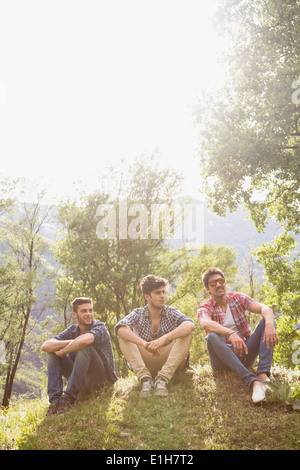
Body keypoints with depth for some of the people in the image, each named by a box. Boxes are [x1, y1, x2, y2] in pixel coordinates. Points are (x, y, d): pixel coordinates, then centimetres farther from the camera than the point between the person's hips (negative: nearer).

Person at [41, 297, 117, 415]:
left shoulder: (99, 327, -12)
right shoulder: (72, 331, 5)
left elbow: (84, 340, -36)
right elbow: (45, 346, -9)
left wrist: (62, 351, -20)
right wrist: (71, 342, -22)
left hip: (102, 378, -6)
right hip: (83, 381, 6)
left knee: (84, 348, -30)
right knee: (52, 352, -5)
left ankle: (69, 397, -26)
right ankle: (55, 400, -17)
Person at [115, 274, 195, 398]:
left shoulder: (172, 312, -3)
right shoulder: (138, 314, -1)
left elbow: (190, 325, -26)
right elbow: (120, 327, -24)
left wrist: (164, 339, -42)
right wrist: (144, 344, -40)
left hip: (170, 362, 0)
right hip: (145, 365, 1)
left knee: (186, 333, -22)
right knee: (123, 336, -17)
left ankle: (162, 379, -32)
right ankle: (145, 379, -31)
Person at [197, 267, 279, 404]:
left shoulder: (238, 298, 7)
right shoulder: (204, 309, -2)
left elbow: (264, 308, -10)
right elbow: (205, 323, -28)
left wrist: (269, 324, -35)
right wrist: (231, 334, -47)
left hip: (245, 352, 3)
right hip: (223, 358, -2)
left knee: (266, 322, -15)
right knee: (212, 337, -34)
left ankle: (263, 375, -37)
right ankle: (253, 381, -47)